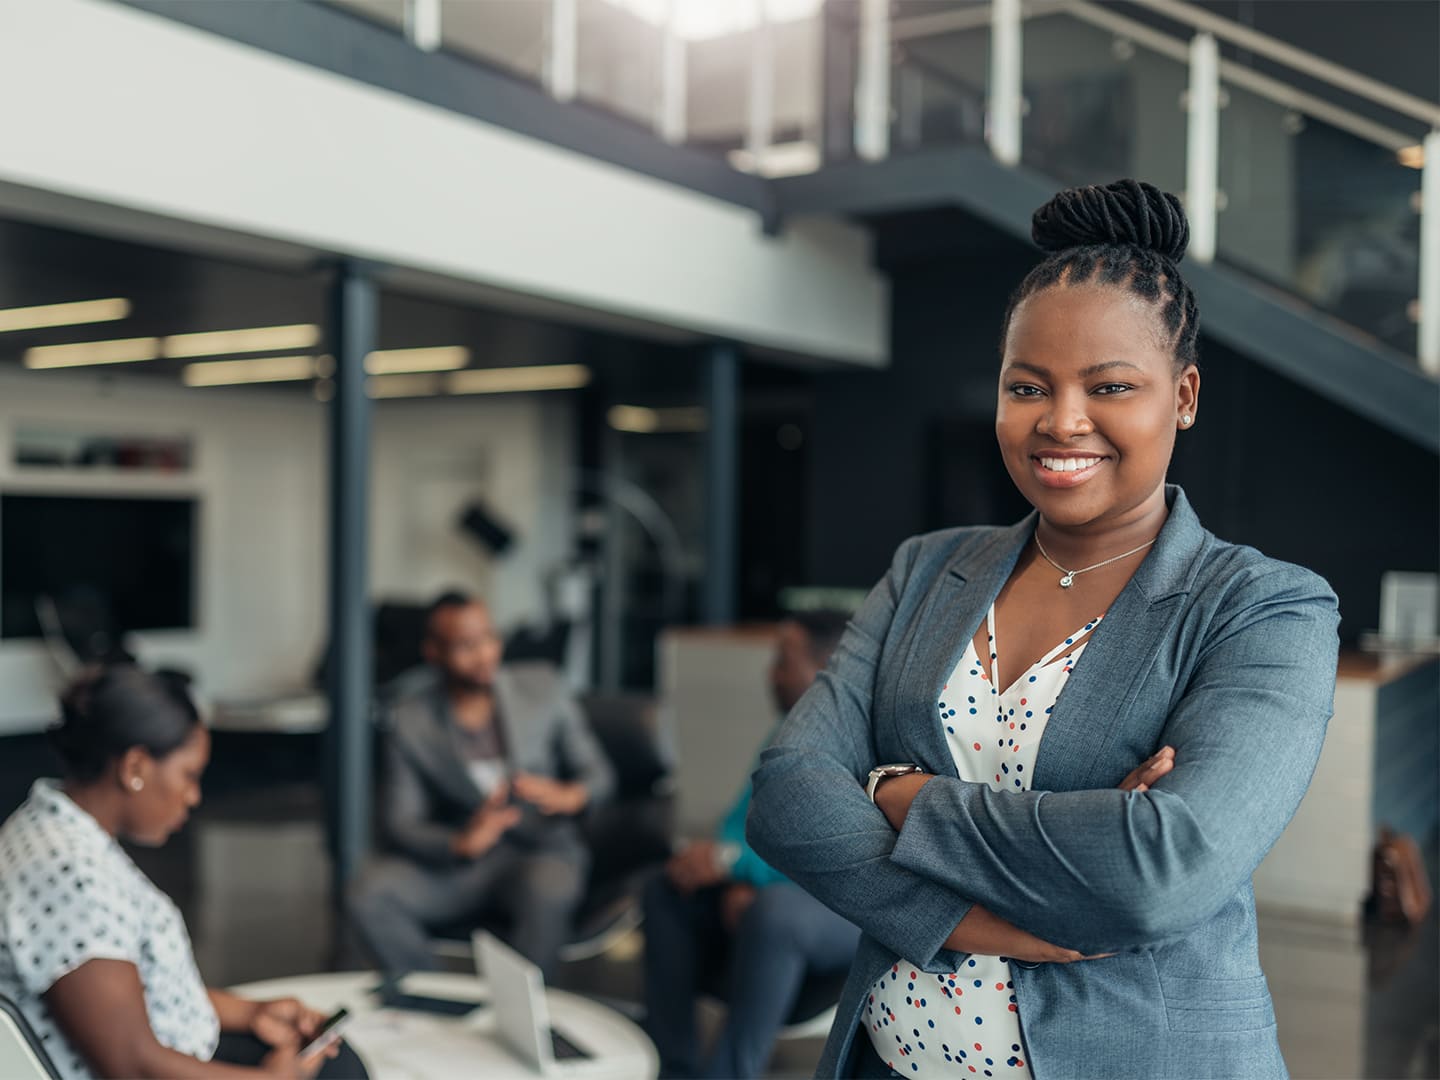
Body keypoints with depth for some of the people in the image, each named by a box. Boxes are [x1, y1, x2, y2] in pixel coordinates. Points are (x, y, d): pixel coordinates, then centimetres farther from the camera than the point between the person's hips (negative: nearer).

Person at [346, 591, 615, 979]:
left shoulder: (542, 688, -1)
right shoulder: (410, 718, -2)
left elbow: (598, 772, 4)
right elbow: (400, 821, -5)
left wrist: (569, 796, -21)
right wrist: (460, 843, -26)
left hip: (542, 849, -1)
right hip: (456, 859, 1)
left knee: (548, 894, -37)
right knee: (368, 894, -25)